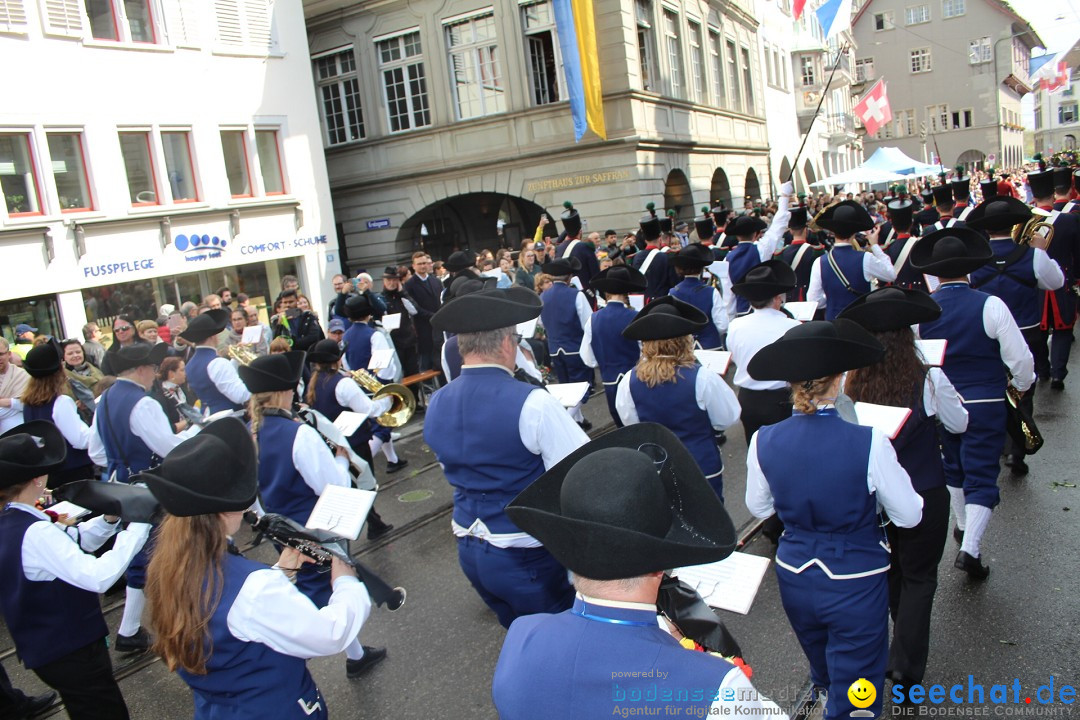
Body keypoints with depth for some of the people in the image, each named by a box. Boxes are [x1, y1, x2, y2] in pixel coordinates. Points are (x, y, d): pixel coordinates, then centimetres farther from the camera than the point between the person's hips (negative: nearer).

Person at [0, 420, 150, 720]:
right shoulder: (35, 533, -27)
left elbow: (72, 542, 12)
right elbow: (97, 576, -34)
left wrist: (109, 520, -5)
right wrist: (138, 526, -27)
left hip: (45, 649, 10)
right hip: (71, 651, -10)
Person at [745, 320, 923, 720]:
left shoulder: (763, 442, -15)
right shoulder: (868, 443, -25)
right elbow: (909, 516, -11)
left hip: (794, 577, 4)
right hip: (855, 583, -4)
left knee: (825, 673, 33)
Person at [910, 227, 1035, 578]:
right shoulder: (990, 305, -16)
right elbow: (1020, 358, -11)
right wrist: (1021, 384, 11)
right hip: (985, 405, -3)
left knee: (954, 466, 23)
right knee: (982, 475, 2)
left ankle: (963, 524, 42)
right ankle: (970, 546, -9)